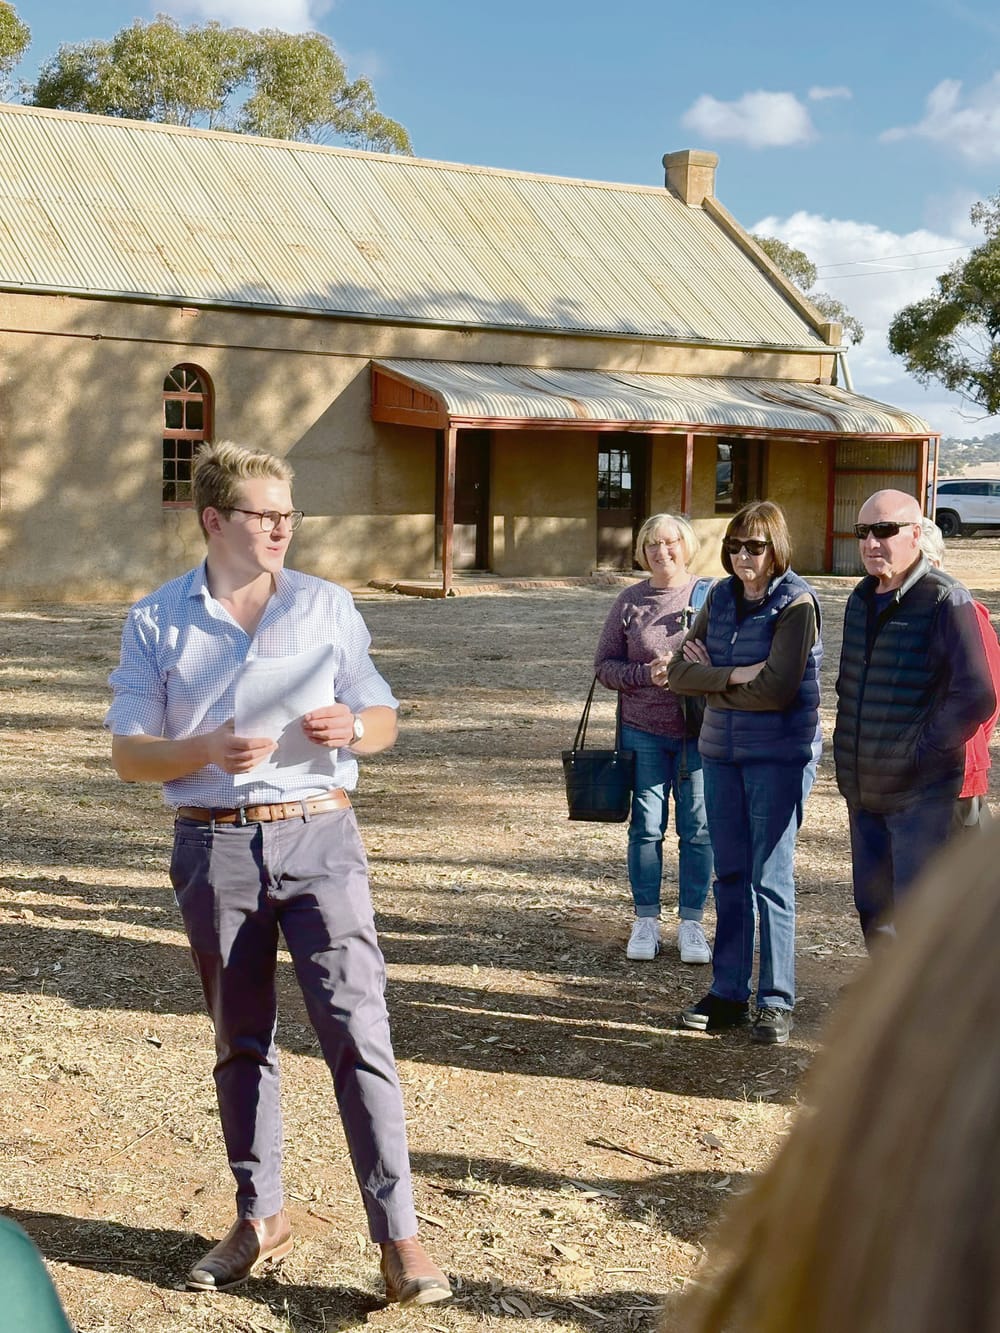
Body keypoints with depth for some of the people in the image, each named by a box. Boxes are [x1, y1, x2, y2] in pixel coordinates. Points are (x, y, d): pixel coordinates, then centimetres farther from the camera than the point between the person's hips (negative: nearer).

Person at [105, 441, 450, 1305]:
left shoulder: (328, 606, 6)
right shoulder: (157, 622, 3)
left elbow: (383, 722, 10)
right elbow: (129, 755, 1)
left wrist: (350, 727, -14)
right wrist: (209, 751, -18)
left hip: (319, 836, 0)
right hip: (215, 845, 1)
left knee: (357, 1028, -7)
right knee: (240, 1042, 12)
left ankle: (399, 1235, -2)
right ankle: (261, 1217, 28)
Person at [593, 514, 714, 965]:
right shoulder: (629, 601, 4)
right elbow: (604, 665, 4)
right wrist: (647, 675, -13)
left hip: (699, 732, -1)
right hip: (643, 731, 1)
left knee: (698, 828, 3)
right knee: (646, 826, 6)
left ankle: (691, 922, 16)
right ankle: (646, 920, 18)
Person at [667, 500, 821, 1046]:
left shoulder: (797, 603, -10)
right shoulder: (721, 597, 8)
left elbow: (776, 689, -19)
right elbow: (680, 671, 2)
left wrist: (710, 679, -7)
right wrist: (735, 676, -14)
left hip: (780, 756, -6)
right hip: (721, 751, 6)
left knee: (771, 879, -3)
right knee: (730, 876, 10)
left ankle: (776, 1001, 6)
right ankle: (727, 993, 19)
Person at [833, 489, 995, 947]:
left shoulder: (945, 601, -13)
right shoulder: (861, 599, 11)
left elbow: (976, 698, -18)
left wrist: (921, 753, -15)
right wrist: (847, 756, 13)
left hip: (920, 793, -8)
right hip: (863, 790, 8)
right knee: (873, 911, 16)